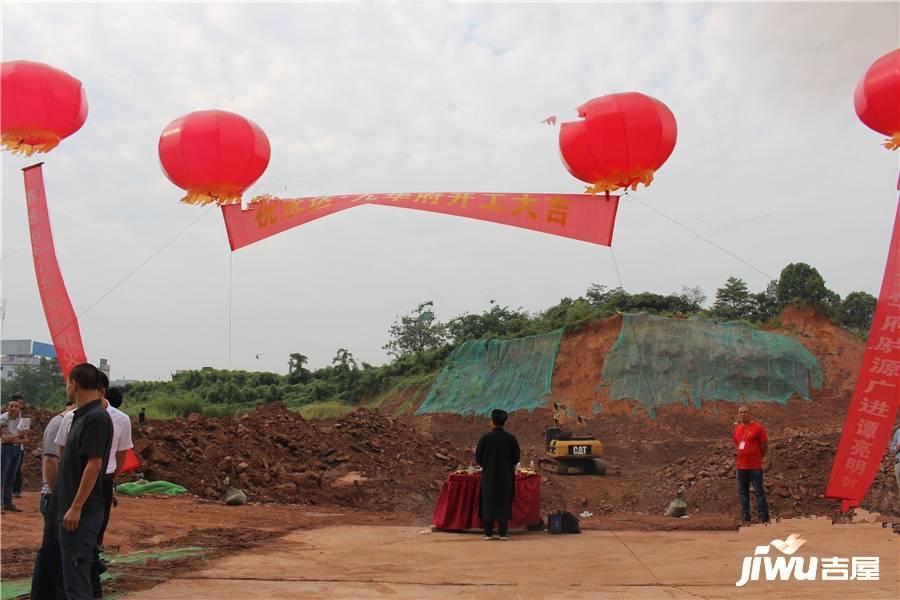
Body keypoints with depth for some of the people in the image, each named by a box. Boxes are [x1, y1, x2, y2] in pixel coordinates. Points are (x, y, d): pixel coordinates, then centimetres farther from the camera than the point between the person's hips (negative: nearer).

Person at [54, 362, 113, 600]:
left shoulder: (96, 417, -16)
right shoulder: (80, 416, 14)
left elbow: (94, 465, -21)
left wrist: (76, 507, -22)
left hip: (81, 512, -10)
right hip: (68, 507, 10)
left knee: (76, 574, -7)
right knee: (70, 572, 15)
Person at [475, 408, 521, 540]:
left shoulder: (485, 438, -10)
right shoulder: (511, 438, -6)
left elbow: (478, 458, -4)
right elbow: (516, 457, -1)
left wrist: (475, 452, 18)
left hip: (489, 475, -1)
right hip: (506, 475, 1)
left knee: (488, 502, 8)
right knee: (504, 502, 10)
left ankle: (488, 533, 8)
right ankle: (503, 533, 7)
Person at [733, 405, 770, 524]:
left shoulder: (757, 428, -8)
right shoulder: (737, 429, 10)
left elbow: (765, 445, -3)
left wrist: (759, 456, 5)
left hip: (755, 466, -6)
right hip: (741, 466, 6)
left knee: (759, 492, -3)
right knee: (743, 493, 10)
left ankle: (764, 519, 1)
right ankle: (745, 518, 18)